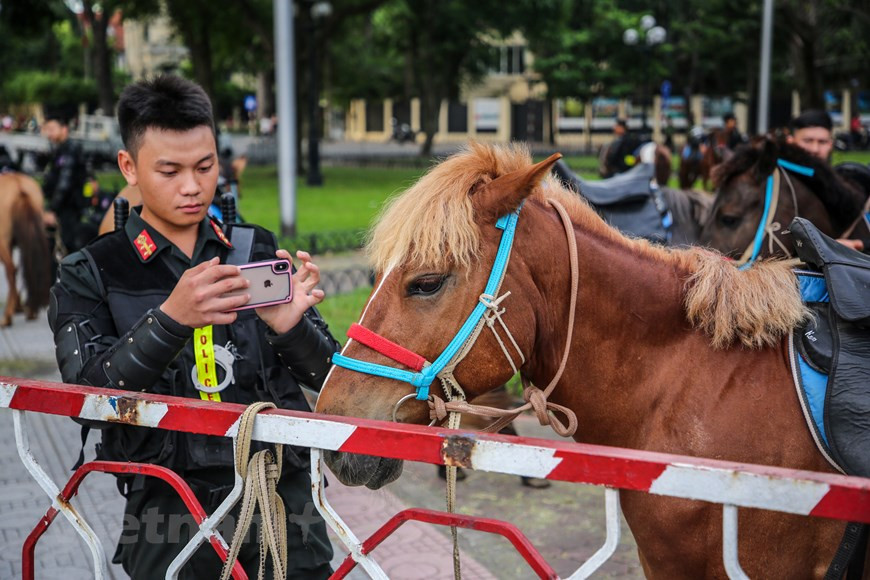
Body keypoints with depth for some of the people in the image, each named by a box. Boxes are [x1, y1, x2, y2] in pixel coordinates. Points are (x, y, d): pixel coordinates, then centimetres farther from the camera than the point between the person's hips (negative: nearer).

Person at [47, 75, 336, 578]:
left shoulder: (259, 251, 6)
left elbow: (326, 375, 5)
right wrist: (171, 319, -28)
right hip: (173, 519, -2)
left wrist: (291, 326, -17)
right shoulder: (90, 276, 1)